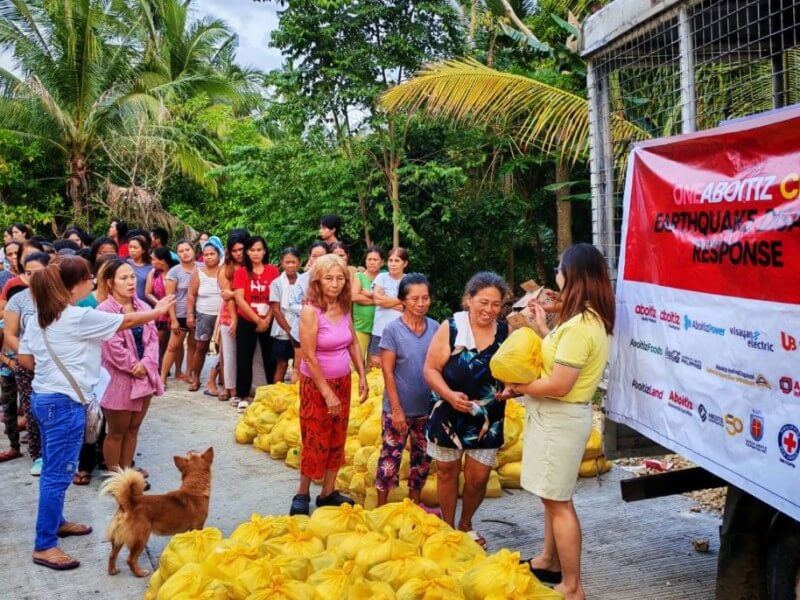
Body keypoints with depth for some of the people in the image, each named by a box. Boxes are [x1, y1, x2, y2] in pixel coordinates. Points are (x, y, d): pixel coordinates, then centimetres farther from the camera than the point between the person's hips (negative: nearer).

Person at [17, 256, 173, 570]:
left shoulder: (39, 318, 7)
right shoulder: (79, 317, -17)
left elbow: (24, 358, 11)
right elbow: (127, 321, -6)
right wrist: (158, 310, 9)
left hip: (43, 397, 9)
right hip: (64, 402, -9)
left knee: (53, 469, 20)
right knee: (59, 473, -5)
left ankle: (55, 521, 35)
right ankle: (44, 546, 0)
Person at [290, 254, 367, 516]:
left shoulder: (344, 308, 0)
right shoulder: (310, 311, -20)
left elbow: (353, 343, 11)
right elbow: (309, 357, -20)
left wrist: (362, 376, 3)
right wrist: (327, 393, -19)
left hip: (342, 381, 6)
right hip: (316, 384, -6)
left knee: (337, 440, 12)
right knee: (315, 442, 2)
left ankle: (328, 492, 24)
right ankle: (302, 494, 19)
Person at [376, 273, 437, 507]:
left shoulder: (435, 328, -1)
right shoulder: (392, 330, -12)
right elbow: (388, 373, -11)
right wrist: (397, 410, -14)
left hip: (427, 408, 4)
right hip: (398, 409, -4)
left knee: (423, 458, 15)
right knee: (390, 458, 5)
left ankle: (414, 503, 33)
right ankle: (381, 508, 19)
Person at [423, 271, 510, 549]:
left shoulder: (505, 333, -4)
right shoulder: (450, 328, -11)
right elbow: (430, 369, -10)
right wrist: (449, 395, -24)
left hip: (486, 419, 2)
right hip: (449, 415, -2)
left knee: (478, 478, 7)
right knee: (447, 472, 13)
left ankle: (466, 525, 34)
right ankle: (448, 528, 32)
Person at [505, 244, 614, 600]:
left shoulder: (579, 325, -25)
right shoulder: (589, 319, 7)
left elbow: (559, 385, -25)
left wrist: (517, 387, -12)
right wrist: (543, 330, 10)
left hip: (560, 418, -10)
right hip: (556, 415, 10)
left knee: (559, 502, -1)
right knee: (553, 496, 22)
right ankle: (549, 562, 38)